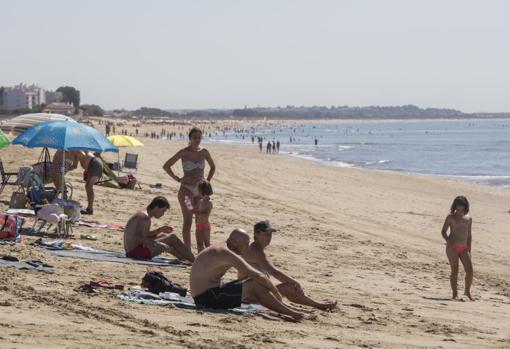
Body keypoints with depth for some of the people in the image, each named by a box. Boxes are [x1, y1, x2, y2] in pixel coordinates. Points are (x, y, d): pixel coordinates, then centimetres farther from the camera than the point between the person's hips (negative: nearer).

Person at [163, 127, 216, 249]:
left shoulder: (204, 152, 5)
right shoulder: (184, 153, -6)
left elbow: (213, 167, 22)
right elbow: (166, 166, -4)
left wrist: (207, 181, 10)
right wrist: (178, 179, -6)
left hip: (200, 190, 4)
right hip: (186, 189, -4)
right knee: (188, 221, -6)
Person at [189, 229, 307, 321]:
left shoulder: (221, 250, 13)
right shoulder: (228, 254, -19)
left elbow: (254, 275, 19)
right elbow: (257, 276, -20)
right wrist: (275, 291, -6)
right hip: (207, 298, -11)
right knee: (254, 285, -15)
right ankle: (290, 313, -11)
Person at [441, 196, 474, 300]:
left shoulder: (468, 219, 11)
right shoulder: (451, 217, 0)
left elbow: (469, 235, 17)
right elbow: (443, 231, 0)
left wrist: (469, 250, 13)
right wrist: (449, 241, -15)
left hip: (464, 248, 4)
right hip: (452, 248, -4)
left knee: (470, 271, -5)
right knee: (455, 270, -4)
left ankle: (467, 291, 14)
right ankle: (454, 293, 7)